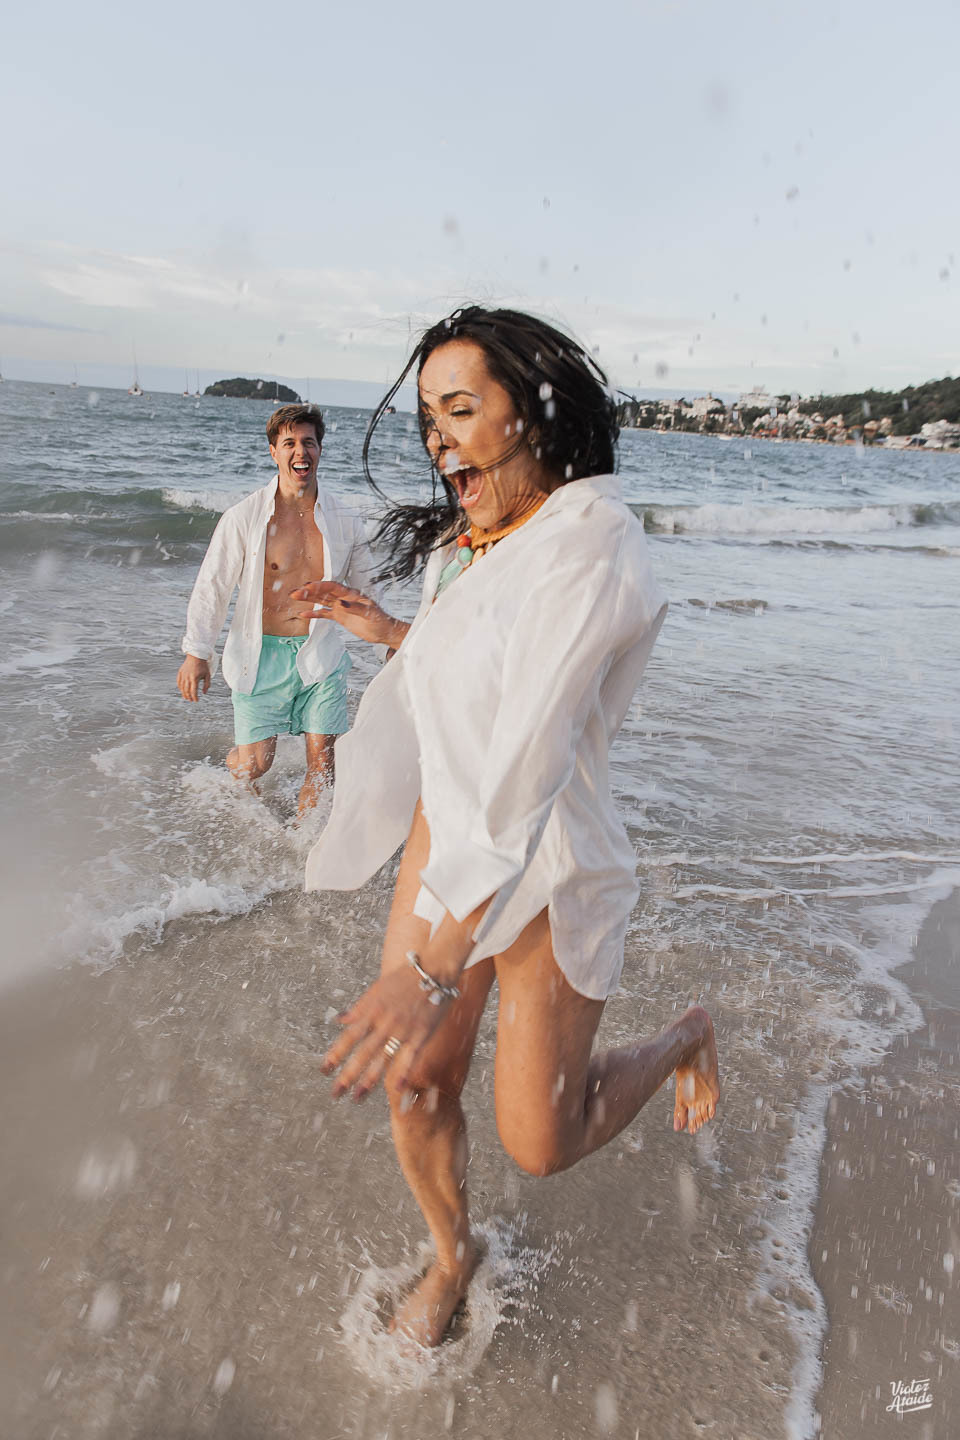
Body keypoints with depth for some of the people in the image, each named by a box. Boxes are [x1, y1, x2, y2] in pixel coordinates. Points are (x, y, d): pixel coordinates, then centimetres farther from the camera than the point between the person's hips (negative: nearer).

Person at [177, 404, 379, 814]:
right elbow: (212, 586, -4)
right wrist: (196, 652, -10)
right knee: (254, 764, 1)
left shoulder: (344, 522, 1)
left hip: (322, 655, 2)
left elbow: (366, 587, 15)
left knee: (322, 758, -1)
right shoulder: (244, 518, -7)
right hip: (261, 656, -2)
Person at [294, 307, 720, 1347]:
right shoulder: (464, 545, 3)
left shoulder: (589, 540, -23)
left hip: (548, 870, -6)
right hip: (445, 842, 7)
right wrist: (391, 633, 13)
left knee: (540, 1143, 8)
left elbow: (533, 752, -34)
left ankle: (684, 1038, 36)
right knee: (413, 1094, 14)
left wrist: (437, 969, -38)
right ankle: (451, 1254, 46)